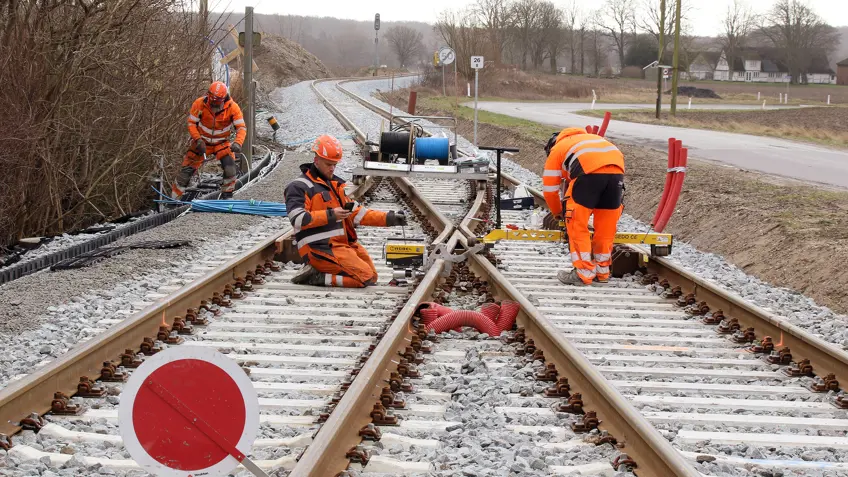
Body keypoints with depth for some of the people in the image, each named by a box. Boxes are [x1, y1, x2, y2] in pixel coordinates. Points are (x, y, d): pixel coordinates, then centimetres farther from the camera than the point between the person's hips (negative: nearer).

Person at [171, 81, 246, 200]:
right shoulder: (199, 104, -22)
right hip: (202, 142, 0)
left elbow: (241, 127, -19)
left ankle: (227, 196, 1)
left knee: (230, 167, -19)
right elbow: (191, 123, -11)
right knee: (187, 169, -2)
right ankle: (175, 197, 13)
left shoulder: (232, 107, -22)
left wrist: (238, 143, -37)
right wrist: (198, 140, -25)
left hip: (222, 143, 0)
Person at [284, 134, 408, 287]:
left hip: (342, 243, 9)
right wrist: (330, 215, -24)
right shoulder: (300, 187, -7)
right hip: (319, 248, -9)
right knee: (365, 278, -18)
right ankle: (315, 277, -10)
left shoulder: (335, 184, 20)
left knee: (372, 277, 11)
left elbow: (357, 213, 17)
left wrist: (388, 218, 5)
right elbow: (298, 219, -20)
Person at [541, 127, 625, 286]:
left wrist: (558, 213, 42)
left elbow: (549, 189, 25)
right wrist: (591, 209, 47)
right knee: (606, 227, 16)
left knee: (577, 225, 6)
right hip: (617, 170, 5)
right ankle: (602, 272, 25)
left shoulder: (556, 150, 28)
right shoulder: (590, 138, 43)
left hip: (589, 171, -5)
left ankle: (583, 274, 4)